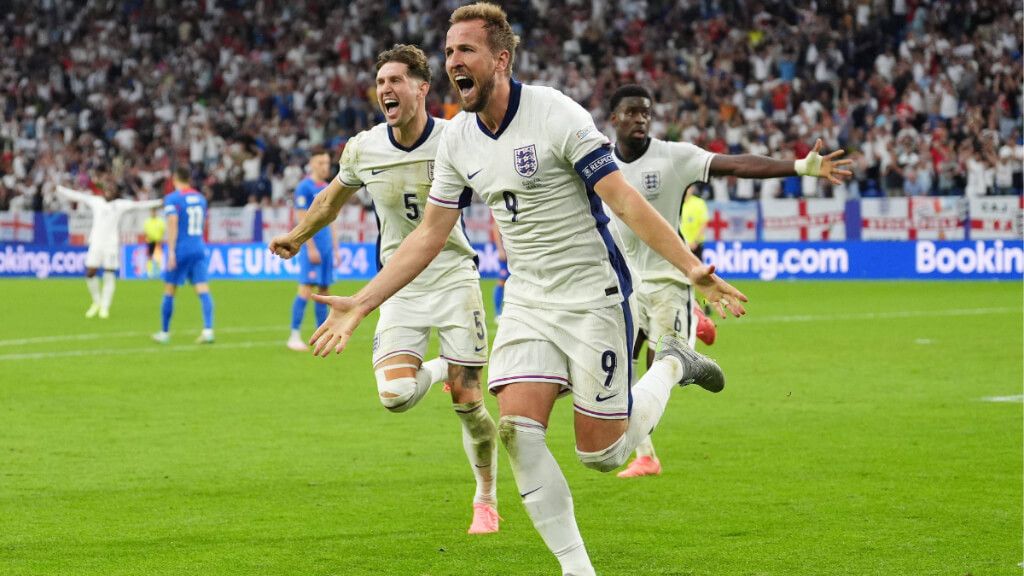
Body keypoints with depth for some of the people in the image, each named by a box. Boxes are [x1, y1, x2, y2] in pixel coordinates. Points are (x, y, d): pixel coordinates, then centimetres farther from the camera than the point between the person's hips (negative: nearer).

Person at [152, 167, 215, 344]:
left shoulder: (172, 199, -6)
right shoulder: (200, 198, 12)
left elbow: (173, 225, -18)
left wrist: (171, 252, -22)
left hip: (180, 250, -4)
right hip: (199, 248, 4)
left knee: (169, 292, 8)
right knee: (203, 290, -5)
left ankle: (164, 333, 17)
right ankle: (208, 329, -22)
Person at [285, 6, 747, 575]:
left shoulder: (557, 116, -18)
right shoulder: (457, 140, 2)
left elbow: (626, 201, -20)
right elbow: (429, 236, 10)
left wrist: (695, 270, -28)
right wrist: (360, 304, 7)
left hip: (593, 297, -5)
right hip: (527, 299, 5)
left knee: (602, 454, -1)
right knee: (518, 430, -13)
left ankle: (672, 366, 27)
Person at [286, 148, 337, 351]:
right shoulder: (305, 187, -7)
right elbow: (302, 220, -12)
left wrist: (334, 249, 18)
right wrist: (311, 248, -17)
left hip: (326, 247, 8)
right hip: (312, 245, -8)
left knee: (323, 290, 7)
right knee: (306, 289, -11)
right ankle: (294, 336, -9)